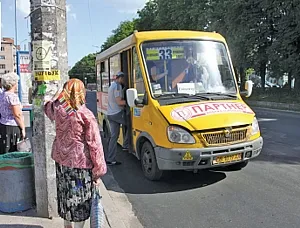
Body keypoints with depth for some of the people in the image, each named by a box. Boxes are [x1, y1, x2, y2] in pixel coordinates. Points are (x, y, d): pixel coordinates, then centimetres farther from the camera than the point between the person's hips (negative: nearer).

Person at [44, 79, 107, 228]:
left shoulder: (57, 109, -3)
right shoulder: (86, 115, -16)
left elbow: (48, 107, 26)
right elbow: (94, 145, -14)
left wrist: (60, 94, 26)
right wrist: (98, 171, -8)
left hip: (61, 159, 6)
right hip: (80, 162, -6)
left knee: (65, 194, 21)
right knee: (80, 198, 7)